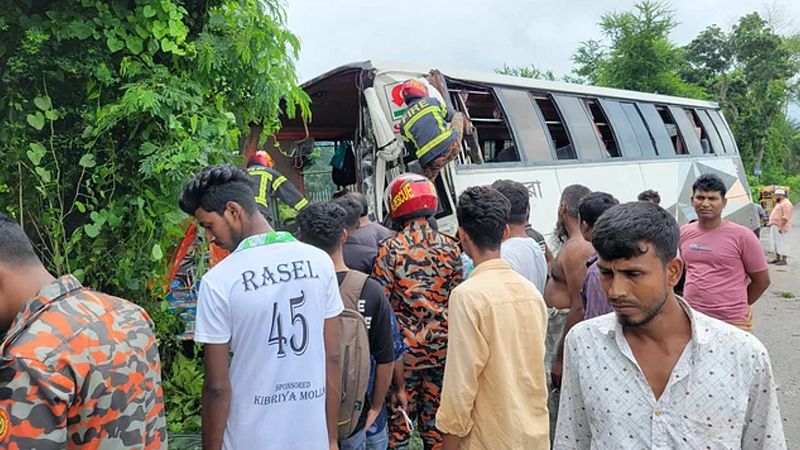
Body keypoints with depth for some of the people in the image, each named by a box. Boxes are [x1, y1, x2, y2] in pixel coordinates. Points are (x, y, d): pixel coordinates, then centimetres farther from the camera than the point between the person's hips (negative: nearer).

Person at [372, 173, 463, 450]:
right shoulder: (450, 248, 0)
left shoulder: (390, 249, -11)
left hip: (404, 348, -3)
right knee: (435, 420, 15)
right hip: (442, 349, 3)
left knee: (399, 417, 9)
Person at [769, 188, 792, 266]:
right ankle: (777, 258, 20)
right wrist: (772, 224, 19)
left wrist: (782, 227, -24)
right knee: (776, 243, 13)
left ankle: (783, 260, -7)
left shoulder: (786, 203, -13)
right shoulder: (779, 203, 20)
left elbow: (786, 217, -20)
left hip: (781, 227, -10)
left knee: (782, 243, -8)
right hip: (775, 226, 10)